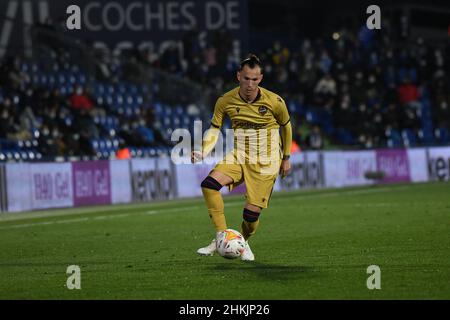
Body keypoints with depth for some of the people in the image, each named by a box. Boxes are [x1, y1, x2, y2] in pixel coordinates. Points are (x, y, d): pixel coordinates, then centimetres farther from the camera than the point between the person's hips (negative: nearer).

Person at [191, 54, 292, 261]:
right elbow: (214, 129, 3)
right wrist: (202, 152, -15)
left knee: (252, 213, -10)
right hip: (238, 156, 2)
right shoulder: (225, 101, -7)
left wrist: (286, 158, 14)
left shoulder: (274, 102, -11)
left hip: (265, 163, -2)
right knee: (209, 184, -27)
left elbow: (286, 126, 7)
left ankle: (243, 243, 25)